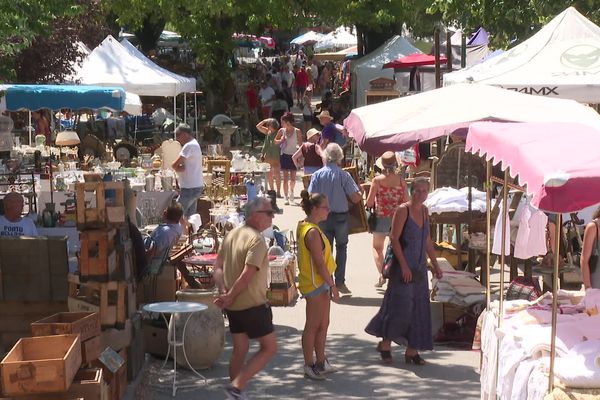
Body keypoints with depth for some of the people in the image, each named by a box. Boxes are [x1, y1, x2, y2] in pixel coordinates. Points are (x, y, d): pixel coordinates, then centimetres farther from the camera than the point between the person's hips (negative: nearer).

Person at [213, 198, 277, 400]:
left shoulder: (232, 234, 8)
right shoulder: (256, 240, -19)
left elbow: (217, 267, 6)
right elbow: (247, 275, -25)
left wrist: (223, 291, -6)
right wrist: (229, 298, -15)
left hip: (233, 306, 8)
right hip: (252, 305, -8)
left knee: (239, 349, 17)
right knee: (269, 347, 3)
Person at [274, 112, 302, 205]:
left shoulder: (297, 131, -5)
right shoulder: (282, 131, 0)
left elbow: (300, 144, 1)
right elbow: (275, 141, 14)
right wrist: (281, 140, -8)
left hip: (294, 156, -1)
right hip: (284, 156, 1)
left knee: (293, 178, 2)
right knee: (285, 178, -2)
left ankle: (291, 192, 30)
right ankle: (286, 197, 4)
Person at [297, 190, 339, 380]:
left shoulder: (304, 226, 9)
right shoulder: (313, 232, -22)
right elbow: (320, 263, -22)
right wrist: (332, 286, -16)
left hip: (320, 284, 10)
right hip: (315, 284, -10)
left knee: (323, 325, 16)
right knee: (313, 326, 1)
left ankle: (321, 362, 26)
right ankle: (309, 366, 10)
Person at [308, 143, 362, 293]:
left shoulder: (317, 175, -8)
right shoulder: (344, 175, -12)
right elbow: (355, 198, -12)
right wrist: (361, 193, 9)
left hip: (323, 217, 1)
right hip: (341, 216, -1)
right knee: (341, 248, 16)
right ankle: (340, 282, 13)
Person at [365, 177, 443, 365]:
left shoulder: (424, 211, 10)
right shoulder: (403, 210, -11)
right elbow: (394, 238, -15)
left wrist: (435, 265, 17)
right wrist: (404, 265, -19)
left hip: (419, 268, 7)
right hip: (403, 267, -7)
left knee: (418, 309, 7)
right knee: (400, 306, -3)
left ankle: (412, 351, 14)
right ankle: (385, 344, 15)